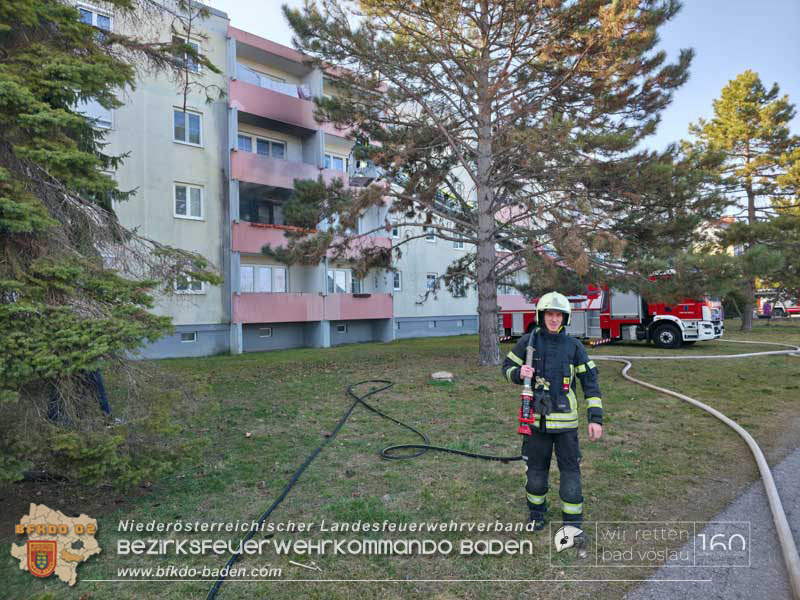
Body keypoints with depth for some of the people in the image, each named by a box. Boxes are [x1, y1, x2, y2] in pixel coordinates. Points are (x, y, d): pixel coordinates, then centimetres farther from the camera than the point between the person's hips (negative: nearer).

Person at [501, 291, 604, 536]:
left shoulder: (574, 347, -1)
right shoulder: (528, 341, -1)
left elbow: (590, 383, 0)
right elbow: (508, 366, 8)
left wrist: (596, 419, -5)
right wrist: (519, 373, -15)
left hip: (565, 420, 0)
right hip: (536, 418, 0)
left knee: (571, 471, 4)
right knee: (536, 469, 12)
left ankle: (573, 525, 17)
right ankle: (536, 513, 34)